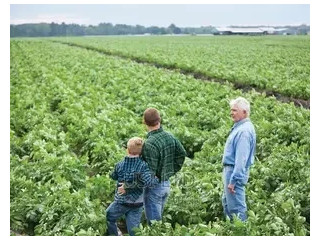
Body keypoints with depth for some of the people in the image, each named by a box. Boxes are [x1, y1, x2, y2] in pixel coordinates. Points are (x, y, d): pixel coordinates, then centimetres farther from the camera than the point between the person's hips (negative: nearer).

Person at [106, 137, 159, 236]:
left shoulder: (120, 165, -8)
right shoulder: (143, 165, -13)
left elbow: (113, 176, 11)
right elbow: (147, 181, -28)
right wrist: (156, 179, -11)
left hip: (121, 202, -1)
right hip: (137, 204, 1)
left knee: (108, 218, 23)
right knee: (133, 230, 8)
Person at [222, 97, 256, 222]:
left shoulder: (244, 130, -20)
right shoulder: (239, 127, 12)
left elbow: (241, 158, -25)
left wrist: (233, 180, -25)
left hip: (236, 171, -11)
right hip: (229, 168, 11)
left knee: (236, 207, -3)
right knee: (227, 203, 20)